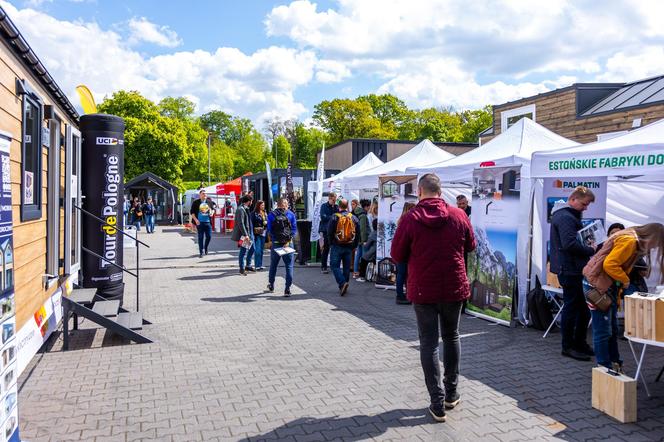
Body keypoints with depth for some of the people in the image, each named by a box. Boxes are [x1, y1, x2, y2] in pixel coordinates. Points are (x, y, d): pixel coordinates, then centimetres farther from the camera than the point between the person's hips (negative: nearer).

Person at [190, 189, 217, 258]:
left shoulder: (209, 201, 6)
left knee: (209, 236, 4)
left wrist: (212, 212, 2)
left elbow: (214, 206, 22)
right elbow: (192, 212, 0)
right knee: (200, 237, 1)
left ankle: (205, 248, 31)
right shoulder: (196, 202, -1)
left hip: (208, 222, 3)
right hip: (200, 222, -2)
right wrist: (195, 220, -10)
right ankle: (201, 252, 8)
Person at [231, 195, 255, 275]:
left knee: (252, 249, 15)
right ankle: (242, 269, 9)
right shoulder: (240, 209, -17)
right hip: (244, 234, -10)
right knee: (243, 251, -1)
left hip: (249, 233, 10)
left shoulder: (246, 209, 13)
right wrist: (245, 235, -24)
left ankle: (248, 265, 28)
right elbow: (240, 223, -23)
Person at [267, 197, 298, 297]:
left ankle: (271, 286, 31)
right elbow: (294, 229, -6)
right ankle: (287, 289, -2)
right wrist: (288, 241, -7)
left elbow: (269, 230, -4)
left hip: (276, 243, 1)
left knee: (273, 265, 18)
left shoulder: (271, 214, 0)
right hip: (288, 243, -1)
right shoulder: (291, 214, 0)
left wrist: (273, 239, 4)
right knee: (289, 266, 3)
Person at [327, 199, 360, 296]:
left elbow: (329, 232, -7)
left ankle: (342, 283, -17)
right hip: (349, 247, 4)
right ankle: (345, 286, 17)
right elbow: (358, 233, 7)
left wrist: (331, 243, 8)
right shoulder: (354, 218, 3)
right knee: (347, 267, 12)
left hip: (337, 246, -4)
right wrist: (354, 245, 15)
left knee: (335, 266, 1)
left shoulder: (335, 217, -9)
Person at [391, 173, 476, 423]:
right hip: (454, 288, 3)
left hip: (423, 290, -3)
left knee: (429, 344, 7)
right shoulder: (458, 215, -5)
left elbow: (397, 256, -6)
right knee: (451, 337, 21)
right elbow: (470, 246, 10)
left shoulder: (410, 219, -13)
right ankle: (451, 394, 30)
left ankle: (437, 404, 7)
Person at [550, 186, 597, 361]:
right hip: (569, 269, -10)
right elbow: (570, 244, -26)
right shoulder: (565, 217, -16)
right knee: (571, 307, -1)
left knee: (583, 307, 16)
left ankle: (580, 343, 27)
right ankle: (568, 347, 9)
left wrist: (589, 247, 8)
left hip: (574, 269, 10)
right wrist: (591, 250, -16)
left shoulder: (568, 215, 18)